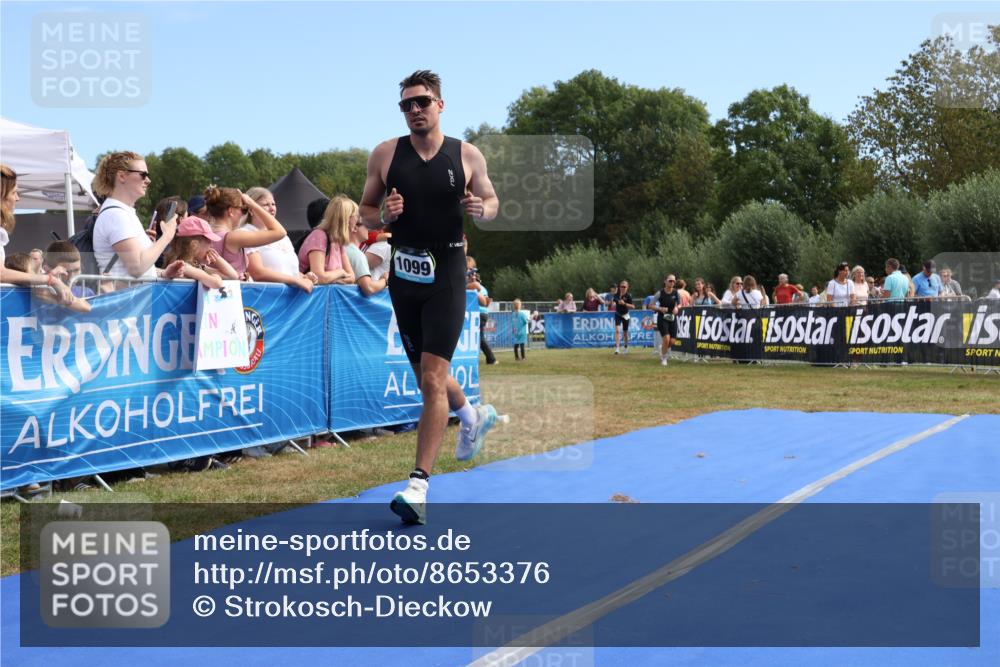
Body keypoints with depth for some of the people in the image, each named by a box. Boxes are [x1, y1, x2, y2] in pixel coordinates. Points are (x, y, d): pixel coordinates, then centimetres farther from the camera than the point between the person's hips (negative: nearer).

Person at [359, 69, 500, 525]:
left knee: (432, 378, -13)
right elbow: (365, 211, 9)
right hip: (404, 273, 4)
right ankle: (474, 417, 50)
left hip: (447, 273, -3)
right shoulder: (385, 154, 2)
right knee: (426, 375, 17)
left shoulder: (467, 156, 0)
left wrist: (481, 209, -11)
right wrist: (385, 215, -13)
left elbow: (492, 202, 12)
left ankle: (418, 486, -12)